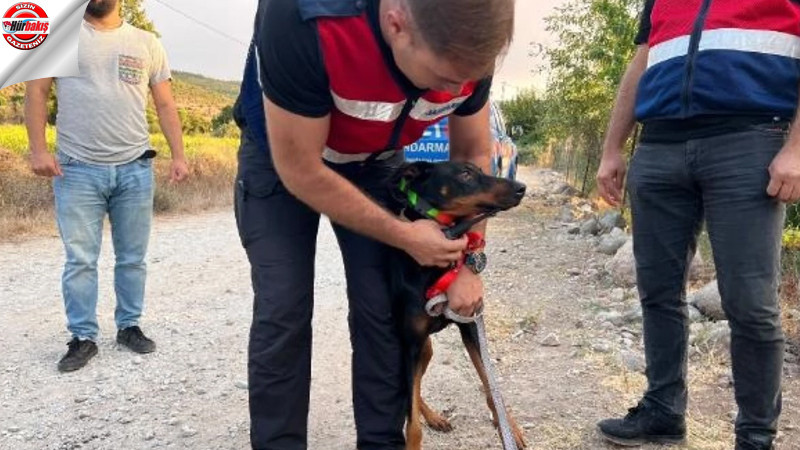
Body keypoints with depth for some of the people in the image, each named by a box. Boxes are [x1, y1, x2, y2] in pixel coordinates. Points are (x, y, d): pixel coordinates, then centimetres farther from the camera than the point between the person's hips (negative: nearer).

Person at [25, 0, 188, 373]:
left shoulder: (146, 43, 9)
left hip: (135, 168, 2)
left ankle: (129, 326, 24)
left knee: (132, 257, 10)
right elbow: (36, 93, 3)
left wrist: (178, 156, 0)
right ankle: (83, 338, 12)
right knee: (80, 259, 2)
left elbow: (166, 106, 9)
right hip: (77, 169, -1)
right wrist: (38, 149, -9)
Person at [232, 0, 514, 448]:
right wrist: (405, 235, -23)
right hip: (282, 156, -3)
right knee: (283, 313, -10)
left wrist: (467, 261, -10)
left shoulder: (466, 48, -25)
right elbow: (301, 171, -30)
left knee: (383, 311, -4)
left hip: (377, 161, 3)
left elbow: (473, 155, -7)